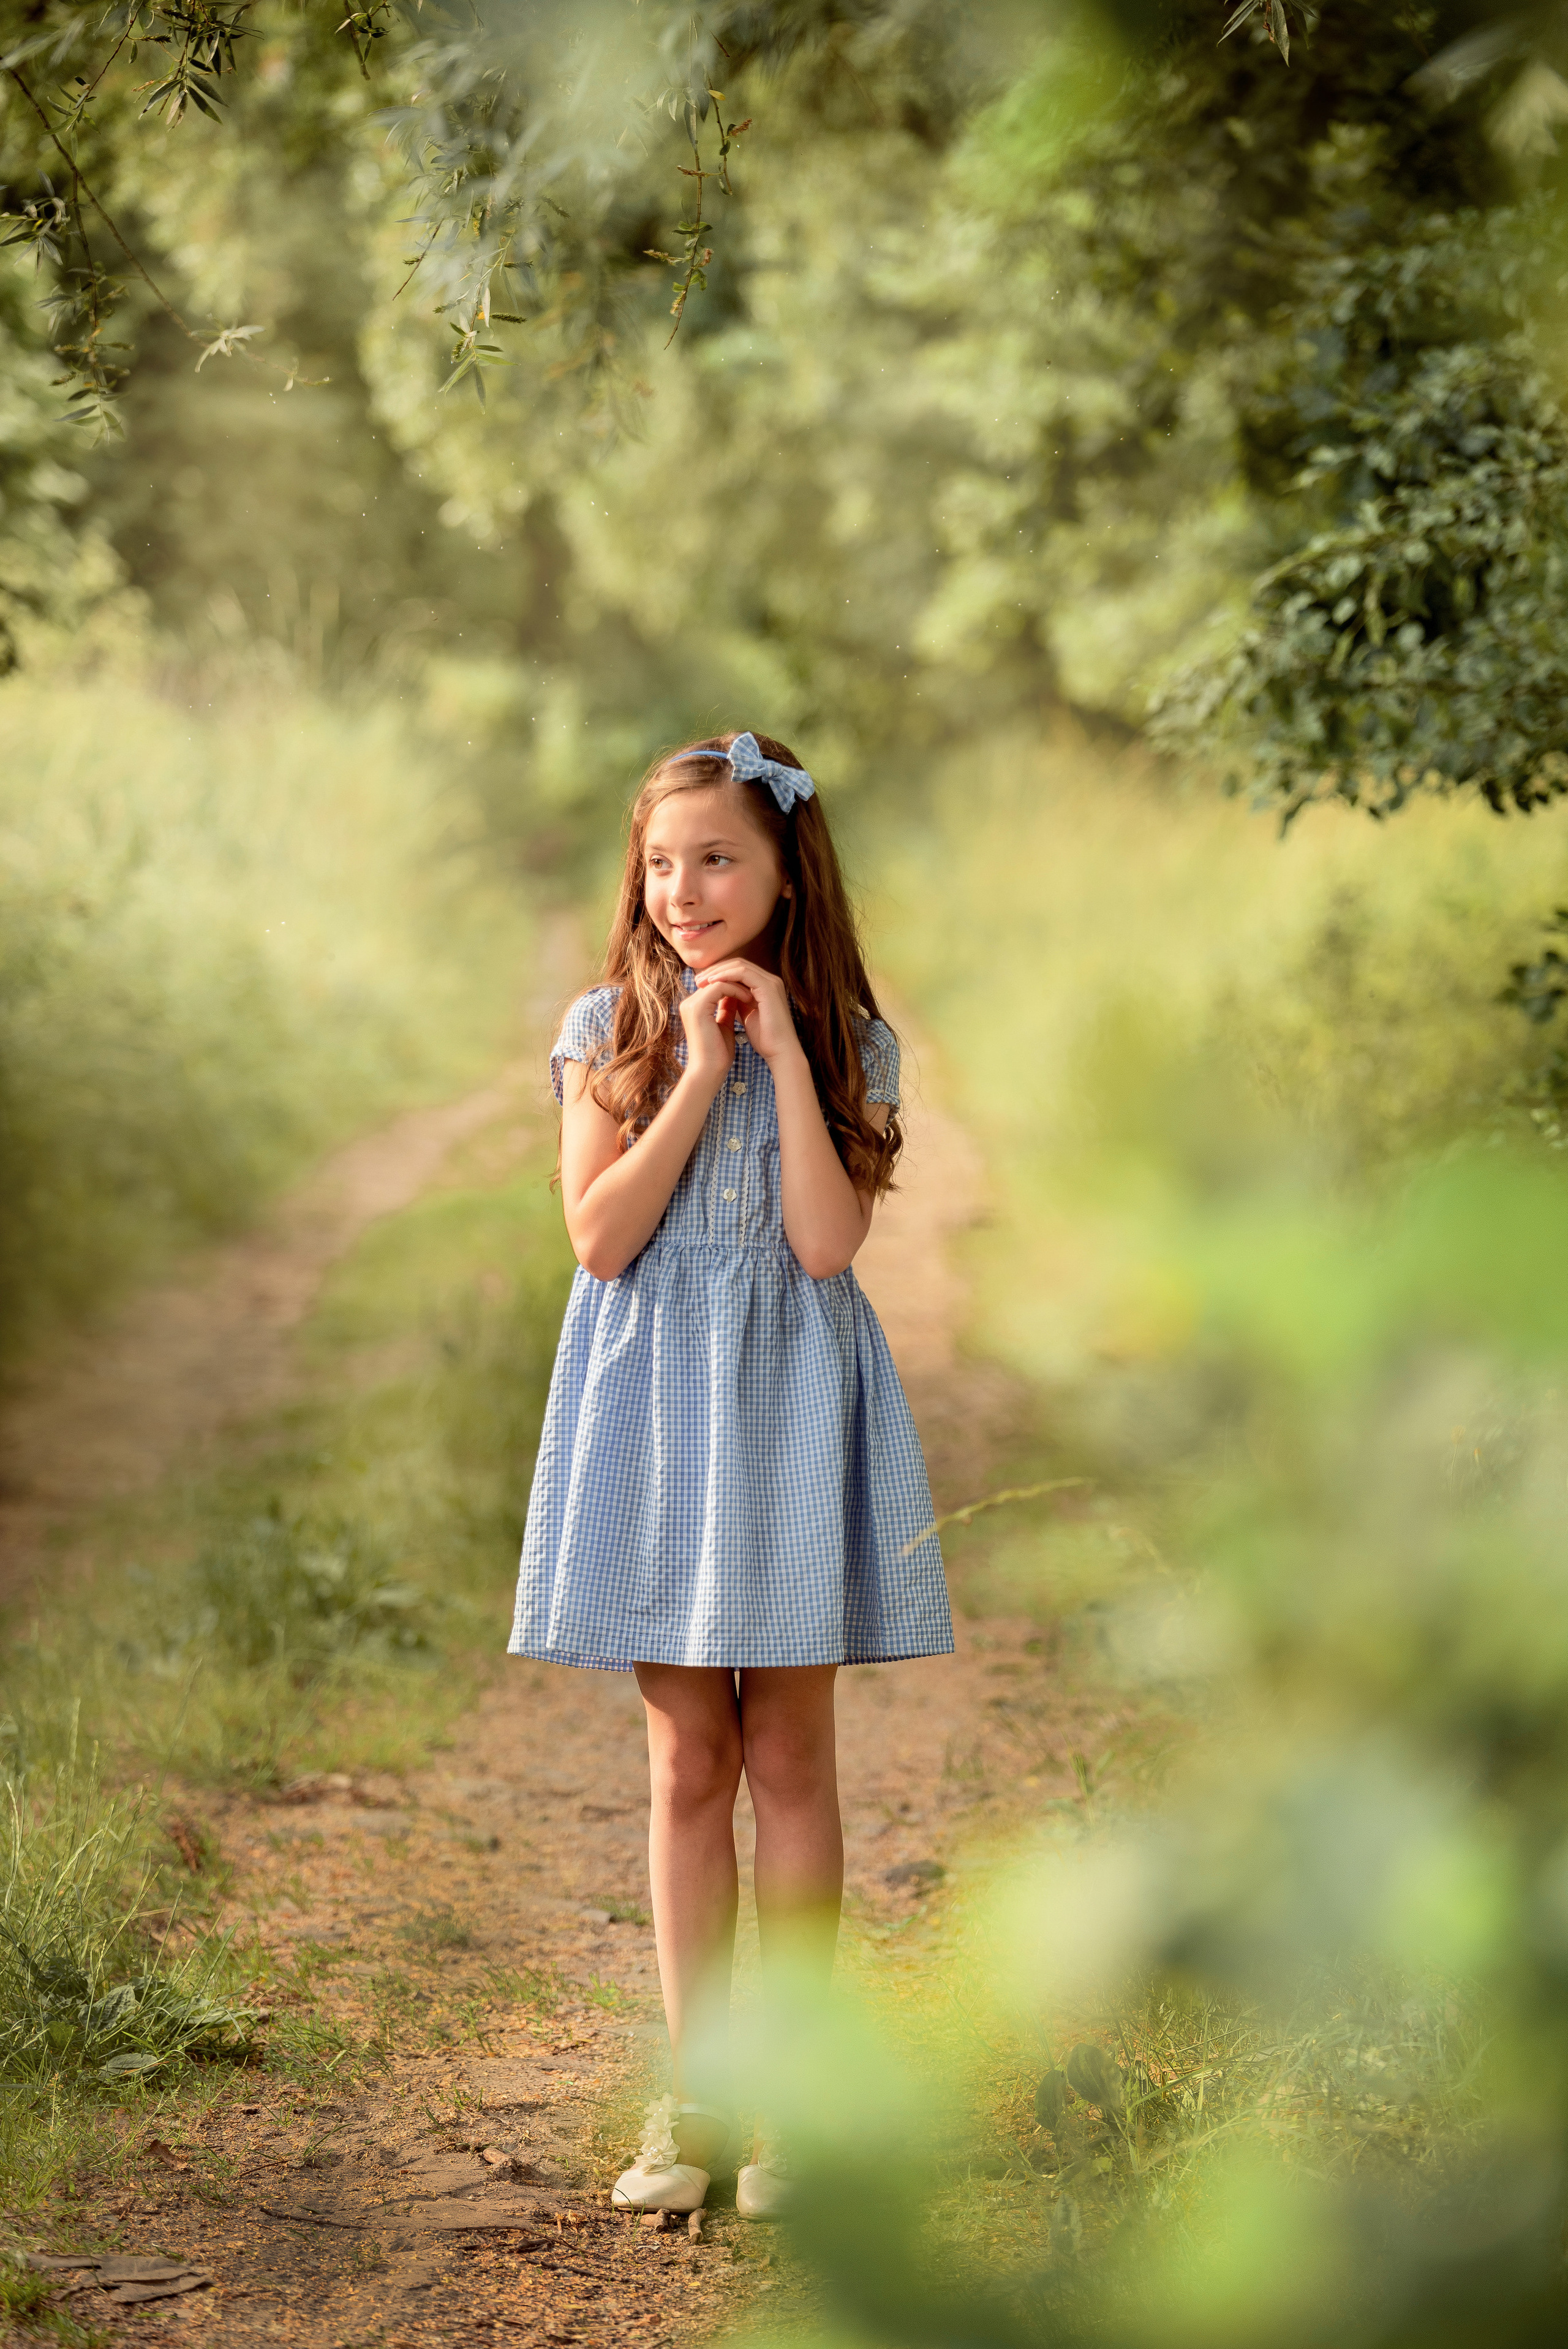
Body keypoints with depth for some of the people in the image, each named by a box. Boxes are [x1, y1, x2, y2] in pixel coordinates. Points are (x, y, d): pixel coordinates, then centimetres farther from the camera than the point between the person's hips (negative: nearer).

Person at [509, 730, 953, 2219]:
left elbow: (825, 1242, -12)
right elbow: (600, 1234, -9)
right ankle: (694, 2086, 13)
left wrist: (785, 1057, -13)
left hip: (789, 1399, -1)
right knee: (687, 1763, 5)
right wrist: (700, 1074, -13)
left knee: (789, 1757, 3)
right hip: (655, 1396, 1)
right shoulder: (610, 1031, 2)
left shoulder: (843, 1042, 1)